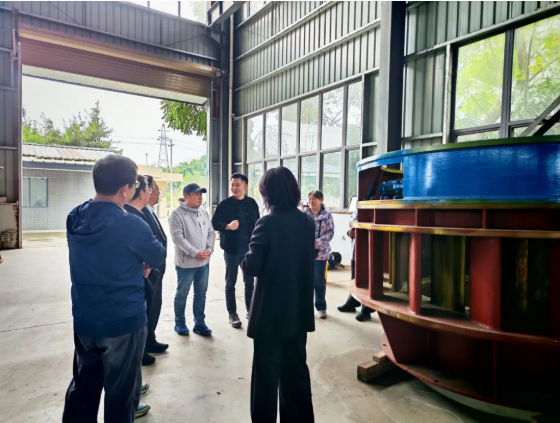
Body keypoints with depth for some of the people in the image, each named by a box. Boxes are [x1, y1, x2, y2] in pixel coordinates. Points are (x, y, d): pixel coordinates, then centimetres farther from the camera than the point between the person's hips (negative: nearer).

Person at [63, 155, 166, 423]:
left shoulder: (75, 219, -2)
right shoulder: (131, 225, -23)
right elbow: (158, 257, -7)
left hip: (84, 320, 6)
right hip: (123, 321, -6)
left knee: (83, 386, 22)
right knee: (121, 390, 13)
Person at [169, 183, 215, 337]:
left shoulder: (204, 213, 8)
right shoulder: (177, 214, -10)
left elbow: (210, 233, 9)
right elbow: (177, 237, -18)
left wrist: (209, 249, -7)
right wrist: (195, 252, -21)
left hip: (204, 262, 6)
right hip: (186, 263, -5)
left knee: (201, 294, 13)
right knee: (181, 295, 11)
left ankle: (199, 323, 26)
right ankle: (180, 323, 27)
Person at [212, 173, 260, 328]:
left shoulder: (252, 203, 3)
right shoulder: (225, 204, -5)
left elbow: (257, 224, 8)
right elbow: (214, 223, -6)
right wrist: (227, 226, -25)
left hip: (249, 248, 3)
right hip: (232, 248, -2)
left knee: (249, 281, 13)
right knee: (230, 283, 7)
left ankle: (250, 310, 28)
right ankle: (232, 314, 19)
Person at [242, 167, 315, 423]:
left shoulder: (267, 223, -18)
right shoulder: (307, 222, 1)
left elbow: (251, 267, -19)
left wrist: (245, 259, 1)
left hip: (271, 312, -6)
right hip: (299, 311, 6)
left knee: (267, 373, 10)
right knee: (296, 369, 20)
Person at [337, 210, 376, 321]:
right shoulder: (357, 212, 12)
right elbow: (351, 226, 21)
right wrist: (349, 232, 0)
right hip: (354, 249, 7)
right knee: (355, 279, 19)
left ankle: (366, 310, 11)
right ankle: (351, 303, 34)